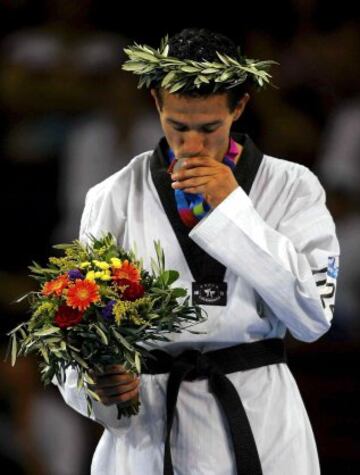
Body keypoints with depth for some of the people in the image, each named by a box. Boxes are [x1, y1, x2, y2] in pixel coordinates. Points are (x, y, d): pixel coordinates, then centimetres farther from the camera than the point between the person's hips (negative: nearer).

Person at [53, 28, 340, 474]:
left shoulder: (291, 189, -2)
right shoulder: (117, 197, 0)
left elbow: (313, 316, -11)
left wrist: (233, 209, -14)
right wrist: (100, 384, -22)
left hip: (258, 420, 0)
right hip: (146, 426, 1)